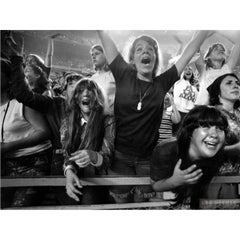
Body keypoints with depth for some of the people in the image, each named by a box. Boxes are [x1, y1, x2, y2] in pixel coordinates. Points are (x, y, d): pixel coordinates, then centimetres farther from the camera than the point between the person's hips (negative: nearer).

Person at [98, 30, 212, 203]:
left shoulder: (162, 83, -1)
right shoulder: (124, 76, -3)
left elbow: (188, 53, 2)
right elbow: (107, 43, -3)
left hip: (148, 158, 1)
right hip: (121, 155, -1)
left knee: (142, 202, 16)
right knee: (120, 201, 13)